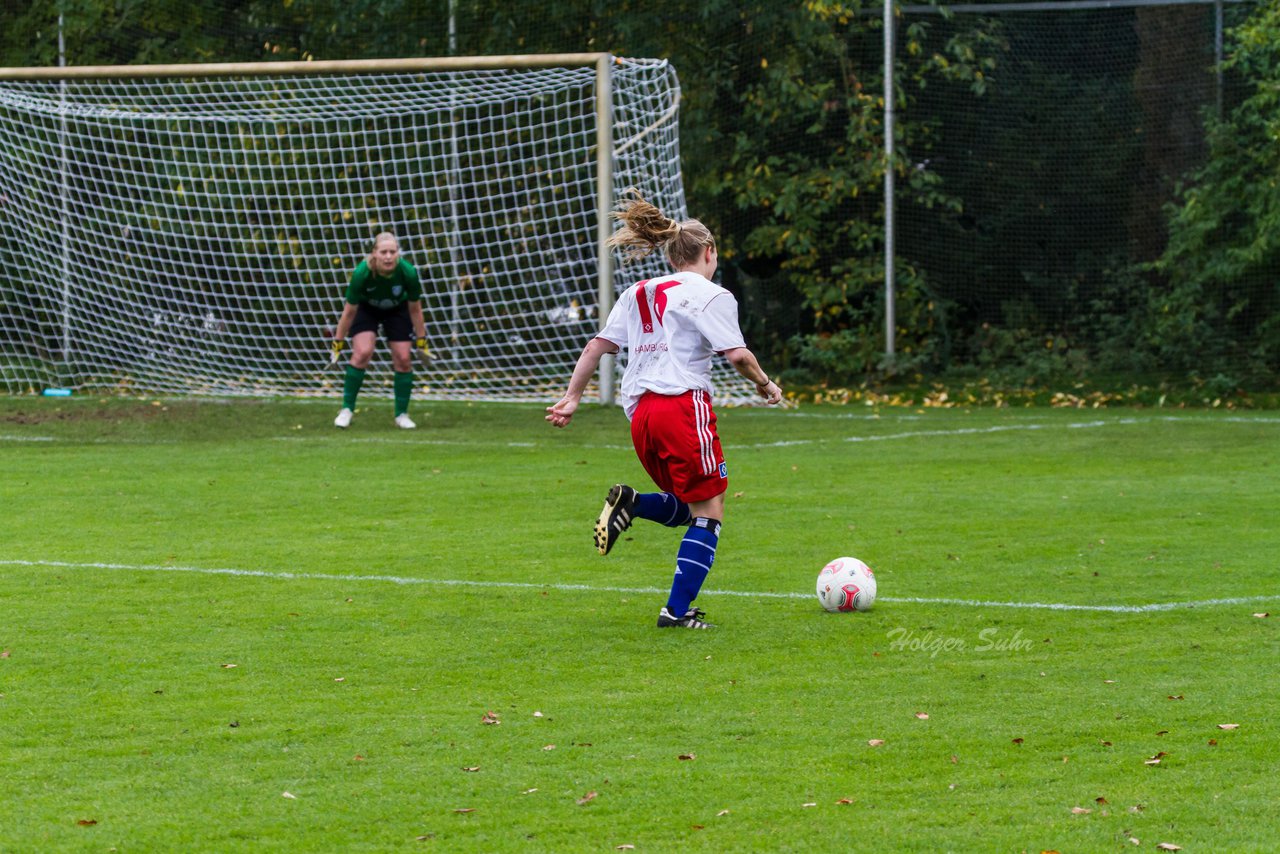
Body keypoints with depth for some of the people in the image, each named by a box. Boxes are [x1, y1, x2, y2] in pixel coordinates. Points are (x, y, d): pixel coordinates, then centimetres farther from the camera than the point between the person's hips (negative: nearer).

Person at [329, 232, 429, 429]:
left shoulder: (408, 273, -32)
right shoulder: (362, 273, -36)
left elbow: (415, 309, -15)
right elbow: (349, 311, -22)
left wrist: (421, 341, -8)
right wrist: (338, 342, -15)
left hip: (397, 309, 2)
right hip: (366, 308, -2)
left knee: (403, 359, -7)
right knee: (362, 353, -21)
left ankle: (402, 414, 10)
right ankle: (347, 409, -7)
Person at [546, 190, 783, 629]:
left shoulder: (638, 293, 18)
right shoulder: (711, 296, -1)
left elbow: (596, 346, 15)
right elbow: (737, 355, -9)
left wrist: (572, 398, 18)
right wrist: (764, 383, 9)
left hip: (640, 412, 7)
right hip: (684, 404, -7)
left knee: (685, 508, 20)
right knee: (709, 511, 1)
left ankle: (630, 503, -10)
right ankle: (678, 609, -8)